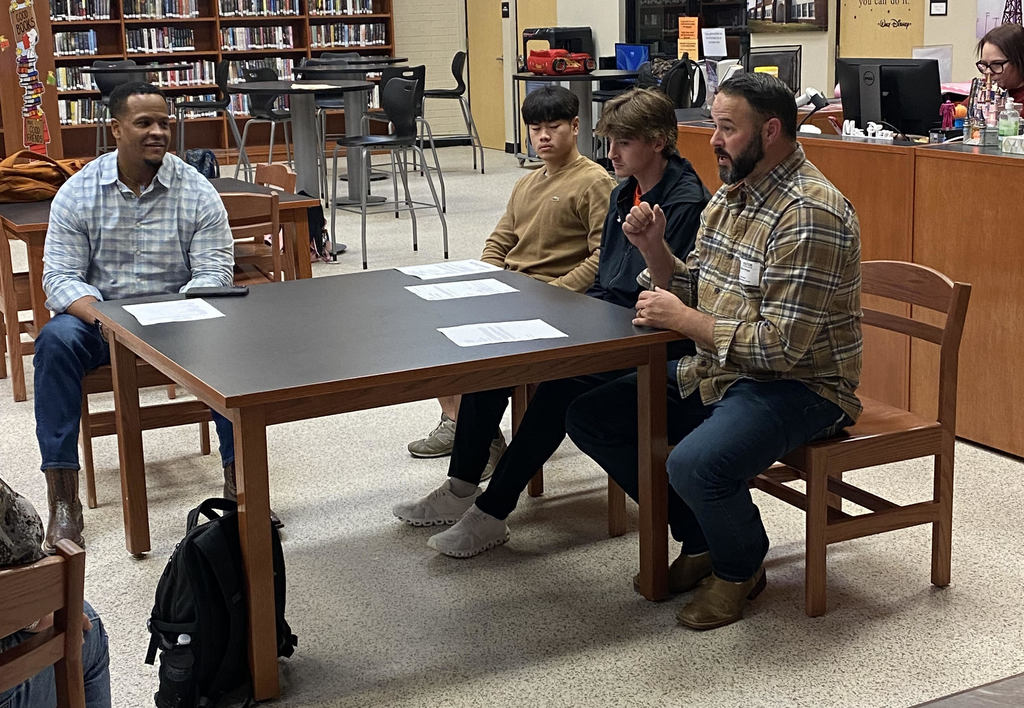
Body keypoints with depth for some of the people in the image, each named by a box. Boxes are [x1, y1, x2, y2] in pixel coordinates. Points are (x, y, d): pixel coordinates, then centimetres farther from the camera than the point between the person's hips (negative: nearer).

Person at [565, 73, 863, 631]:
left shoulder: (810, 215, -22)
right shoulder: (731, 194, 8)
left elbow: (781, 346, -26)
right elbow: (692, 289, 14)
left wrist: (682, 319, -19)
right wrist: (652, 248, -5)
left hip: (799, 383, -9)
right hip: (715, 371, 10)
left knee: (695, 464, -35)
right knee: (589, 416, 3)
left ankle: (741, 568, 1)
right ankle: (699, 542, 14)